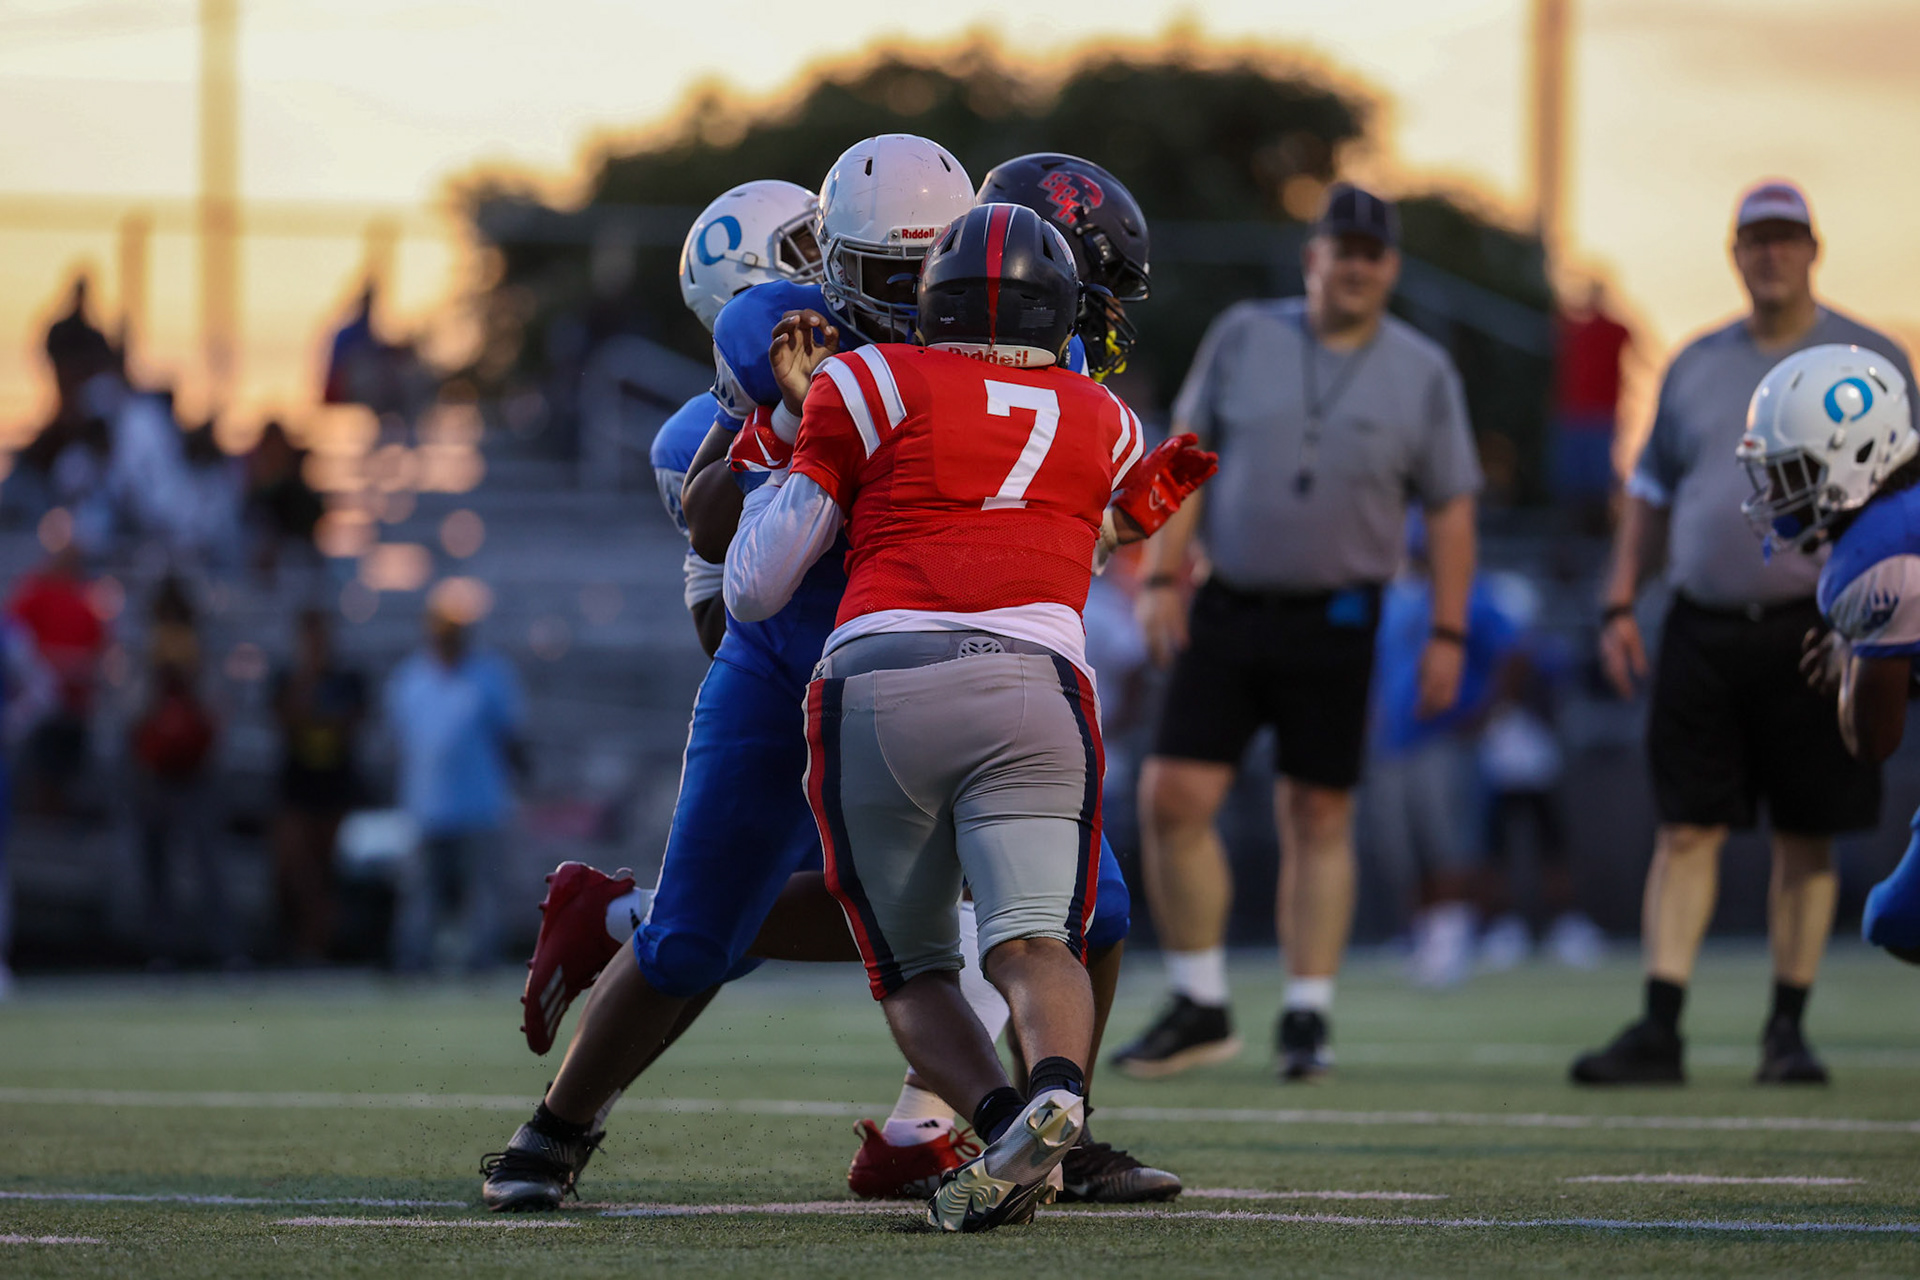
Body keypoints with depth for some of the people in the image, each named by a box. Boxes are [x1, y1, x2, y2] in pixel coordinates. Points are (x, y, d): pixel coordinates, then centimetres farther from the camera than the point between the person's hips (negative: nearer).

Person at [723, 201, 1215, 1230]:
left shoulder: (867, 387, 14)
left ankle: (995, 1113, -18)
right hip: (1033, 685, 0)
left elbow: (754, 589, 17)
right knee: (1034, 942, -10)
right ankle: (1056, 1091, -43)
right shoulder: (1106, 425, 22)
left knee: (912, 970, 11)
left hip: (874, 688, 0)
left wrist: (794, 435, 27)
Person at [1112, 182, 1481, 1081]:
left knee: (1318, 820, 0)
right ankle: (1199, 1008, 5)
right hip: (1229, 609, 1)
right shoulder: (1244, 337, 6)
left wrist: (1447, 634, -1)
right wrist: (1161, 577, -1)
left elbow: (1451, 510, 6)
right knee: (1172, 798, -6)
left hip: (1336, 623, -1)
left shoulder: (1423, 374, 4)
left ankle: (1307, 1016, 8)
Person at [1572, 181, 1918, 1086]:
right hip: (1703, 631, 2)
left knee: (1806, 840, 3)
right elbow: (1650, 496, 19)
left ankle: (1787, 1033, 10)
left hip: (1816, 634, -2)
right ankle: (1659, 1032, -7)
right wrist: (1619, 608, 10)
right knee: (1685, 832, -4)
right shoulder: (1697, 366, 14)